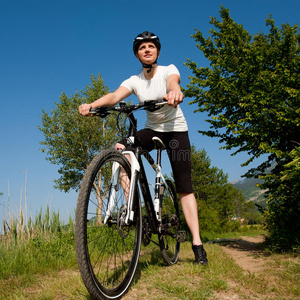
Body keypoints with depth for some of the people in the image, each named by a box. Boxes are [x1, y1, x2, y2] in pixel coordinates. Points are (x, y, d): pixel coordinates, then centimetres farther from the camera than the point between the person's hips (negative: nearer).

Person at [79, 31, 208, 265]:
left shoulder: (168, 70, -9)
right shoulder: (134, 81, -2)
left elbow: (173, 82, -34)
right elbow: (115, 96, -21)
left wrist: (174, 92, -59)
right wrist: (92, 105, -42)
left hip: (176, 129, -3)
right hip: (151, 129, 3)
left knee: (184, 187, -10)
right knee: (120, 148, -26)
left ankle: (197, 244, -6)